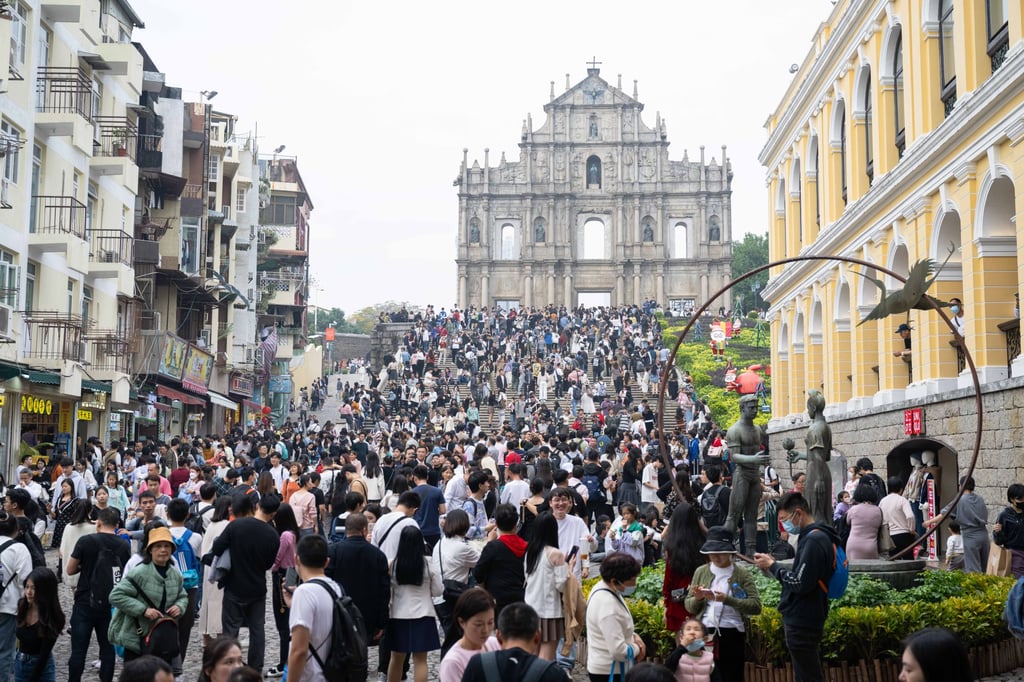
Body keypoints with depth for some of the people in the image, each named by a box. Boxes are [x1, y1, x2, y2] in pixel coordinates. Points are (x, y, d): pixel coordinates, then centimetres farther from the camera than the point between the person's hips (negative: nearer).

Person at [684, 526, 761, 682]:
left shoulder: (742, 574, 0)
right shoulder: (701, 572, 8)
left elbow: (756, 606, -10)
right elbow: (689, 607, 10)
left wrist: (727, 599, -20)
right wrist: (698, 598, -11)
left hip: (732, 634, -2)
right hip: (705, 632, 2)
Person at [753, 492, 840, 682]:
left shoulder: (813, 540, -19)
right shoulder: (815, 536, 13)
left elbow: (800, 583, -23)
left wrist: (772, 566, -12)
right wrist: (774, 565, 5)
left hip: (802, 624, -10)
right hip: (804, 619, 10)